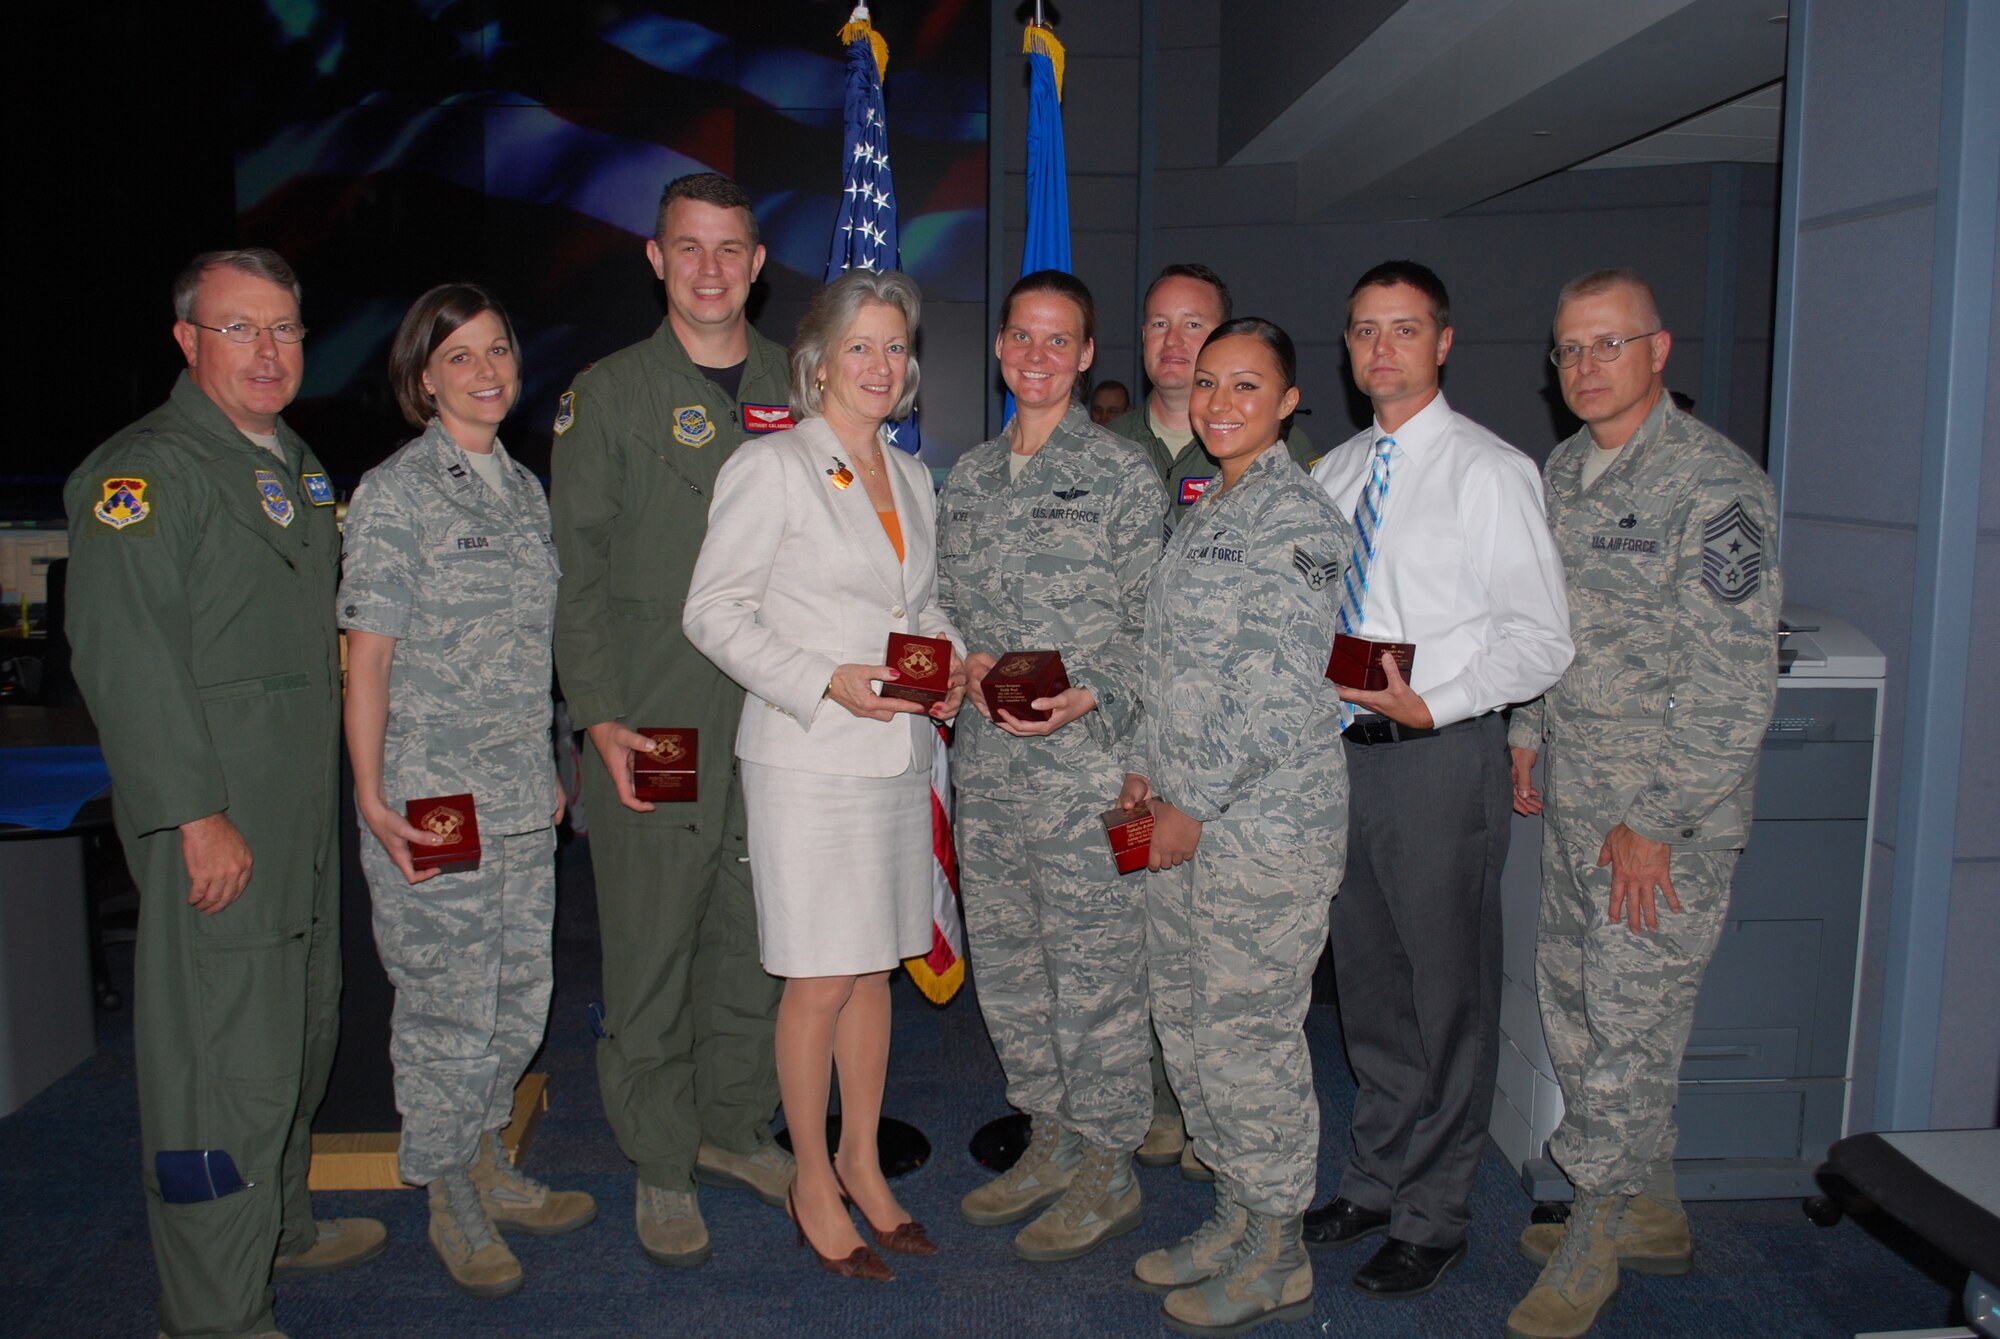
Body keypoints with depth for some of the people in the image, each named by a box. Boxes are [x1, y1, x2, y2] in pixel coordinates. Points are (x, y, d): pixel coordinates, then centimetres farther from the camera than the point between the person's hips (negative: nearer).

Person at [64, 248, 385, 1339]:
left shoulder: (295, 462, 16)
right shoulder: (143, 471, -12)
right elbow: (123, 659, -19)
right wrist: (197, 816, -23)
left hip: (303, 814, 9)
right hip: (214, 823, -9)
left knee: (299, 1038, 21)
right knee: (228, 1065, -3)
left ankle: (279, 1230, 40)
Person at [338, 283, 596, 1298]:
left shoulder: (524, 488, 13)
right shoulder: (394, 493, -7)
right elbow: (369, 654, -10)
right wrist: (371, 800, -14)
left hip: (521, 797, 6)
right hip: (433, 801, -6)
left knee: (521, 996, 13)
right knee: (448, 1008, 3)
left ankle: (486, 1165, 33)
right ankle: (450, 1203, 23)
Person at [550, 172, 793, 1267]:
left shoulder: (799, 388, 11)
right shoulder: (607, 395, 2)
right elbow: (578, 569, -1)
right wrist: (600, 716, -10)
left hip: (779, 725, 3)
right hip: (651, 734, -3)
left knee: (755, 943, 13)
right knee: (651, 952, 5)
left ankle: (734, 1128, 32)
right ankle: (662, 1164, 22)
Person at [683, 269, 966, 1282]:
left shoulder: (911, 476, 14)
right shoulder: (771, 467, -7)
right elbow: (713, 611, -10)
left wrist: (952, 665, 1)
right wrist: (827, 684, -18)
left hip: (899, 754, 6)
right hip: (808, 758, -6)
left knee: (874, 968, 14)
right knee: (822, 979, 0)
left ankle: (861, 1162, 29)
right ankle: (812, 1184, 18)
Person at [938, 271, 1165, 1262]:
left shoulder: (1119, 472, -3)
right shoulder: (968, 476, 14)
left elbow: (1150, 618, -5)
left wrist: (1091, 697, -20)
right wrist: (967, 661, -3)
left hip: (1085, 757, -6)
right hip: (987, 760, 6)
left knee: (1094, 969, 1)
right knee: (1004, 960, 14)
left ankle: (1109, 1169, 19)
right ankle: (1051, 1141, 31)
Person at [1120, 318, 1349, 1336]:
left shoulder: (1293, 514, -12)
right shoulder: (1203, 509, 15)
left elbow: (1278, 690, -19)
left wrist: (1196, 803, -16)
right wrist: (1145, 771, 8)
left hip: (1265, 821, -9)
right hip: (1185, 816, 9)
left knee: (1247, 1028, 1)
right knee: (1184, 1014, 15)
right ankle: (1236, 1216, 32)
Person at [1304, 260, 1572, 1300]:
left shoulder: (1491, 472, -8)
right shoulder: (1333, 472, 11)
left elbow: (1540, 638, -12)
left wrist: (1432, 706, -23)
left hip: (1441, 754, -6)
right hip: (1342, 749, 6)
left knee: (1447, 993, 6)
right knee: (1366, 983, 17)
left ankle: (1433, 1216, 23)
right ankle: (1374, 1183, 35)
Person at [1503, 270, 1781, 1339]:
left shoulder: (1715, 486, -16)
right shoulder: (1564, 470, 10)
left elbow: (1735, 682, -19)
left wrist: (1654, 822, -18)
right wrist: (1527, 737, 16)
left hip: (1665, 820, -8)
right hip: (1572, 804, 8)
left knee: (1629, 1030, 1)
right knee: (1574, 1011, 16)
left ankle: (1597, 1238, 20)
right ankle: (1652, 1218, 34)